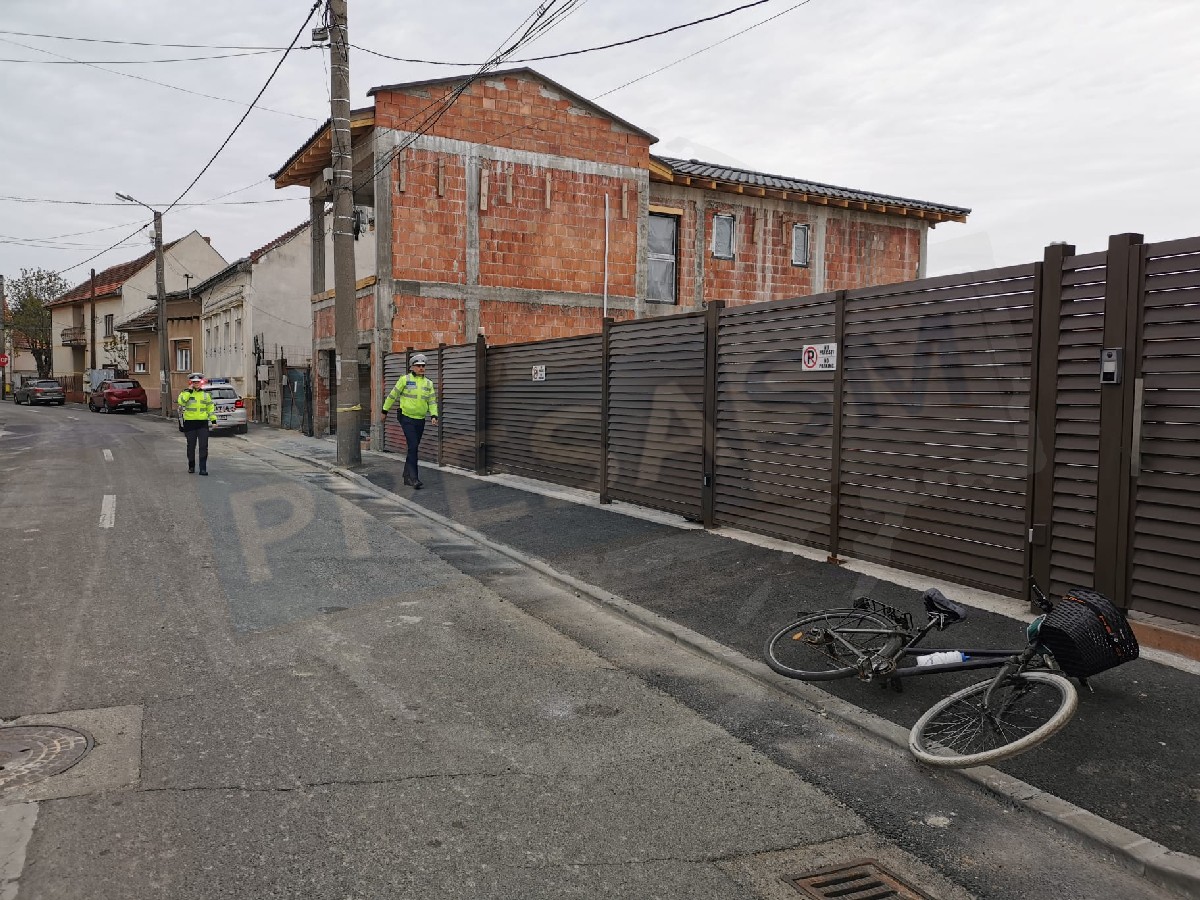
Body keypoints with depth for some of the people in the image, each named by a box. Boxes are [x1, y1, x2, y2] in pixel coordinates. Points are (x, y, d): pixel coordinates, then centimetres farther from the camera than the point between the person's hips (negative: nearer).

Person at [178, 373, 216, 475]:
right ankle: (191, 466, 25)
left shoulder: (206, 394, 11)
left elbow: (211, 407, 16)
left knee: (204, 446, -6)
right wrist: (189, 391, -15)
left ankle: (203, 468, -5)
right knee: (191, 446, 8)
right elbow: (181, 401, -17)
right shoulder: (186, 393, 3)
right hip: (190, 423, -1)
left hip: (203, 423, 1)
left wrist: (213, 419, 10)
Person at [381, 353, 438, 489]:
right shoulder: (404, 380, -4)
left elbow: (432, 401, 9)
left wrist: (433, 415, -7)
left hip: (420, 420, 5)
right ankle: (414, 478, -15)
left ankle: (407, 476, 24)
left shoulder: (428, 383, 9)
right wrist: (385, 411, 7)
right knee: (413, 447, -15)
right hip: (407, 418, -5)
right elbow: (392, 395, 3)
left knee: (413, 448, 12)